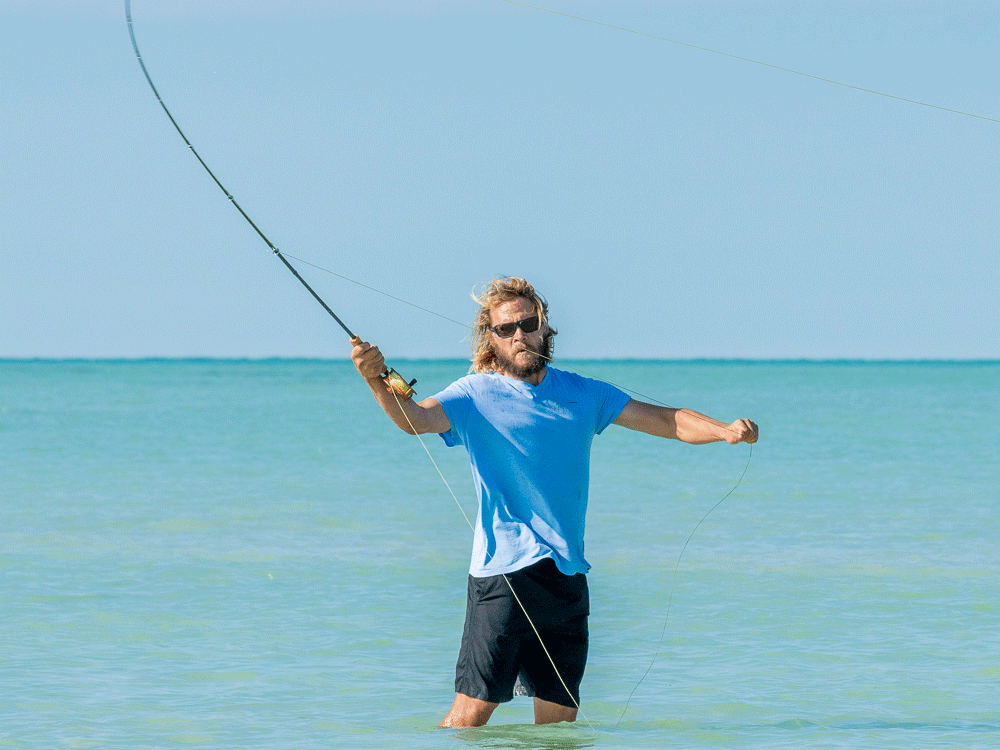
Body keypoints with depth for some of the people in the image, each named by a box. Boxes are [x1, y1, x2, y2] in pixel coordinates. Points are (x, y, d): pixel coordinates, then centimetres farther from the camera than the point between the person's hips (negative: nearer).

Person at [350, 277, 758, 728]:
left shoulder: (581, 394, 13)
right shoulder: (475, 395, 1)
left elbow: (667, 420, 13)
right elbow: (414, 417, -16)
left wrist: (724, 430, -5)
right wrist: (377, 382, -37)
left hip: (568, 575, 4)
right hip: (503, 573, -4)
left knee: (559, 717, 7)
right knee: (473, 710, -11)